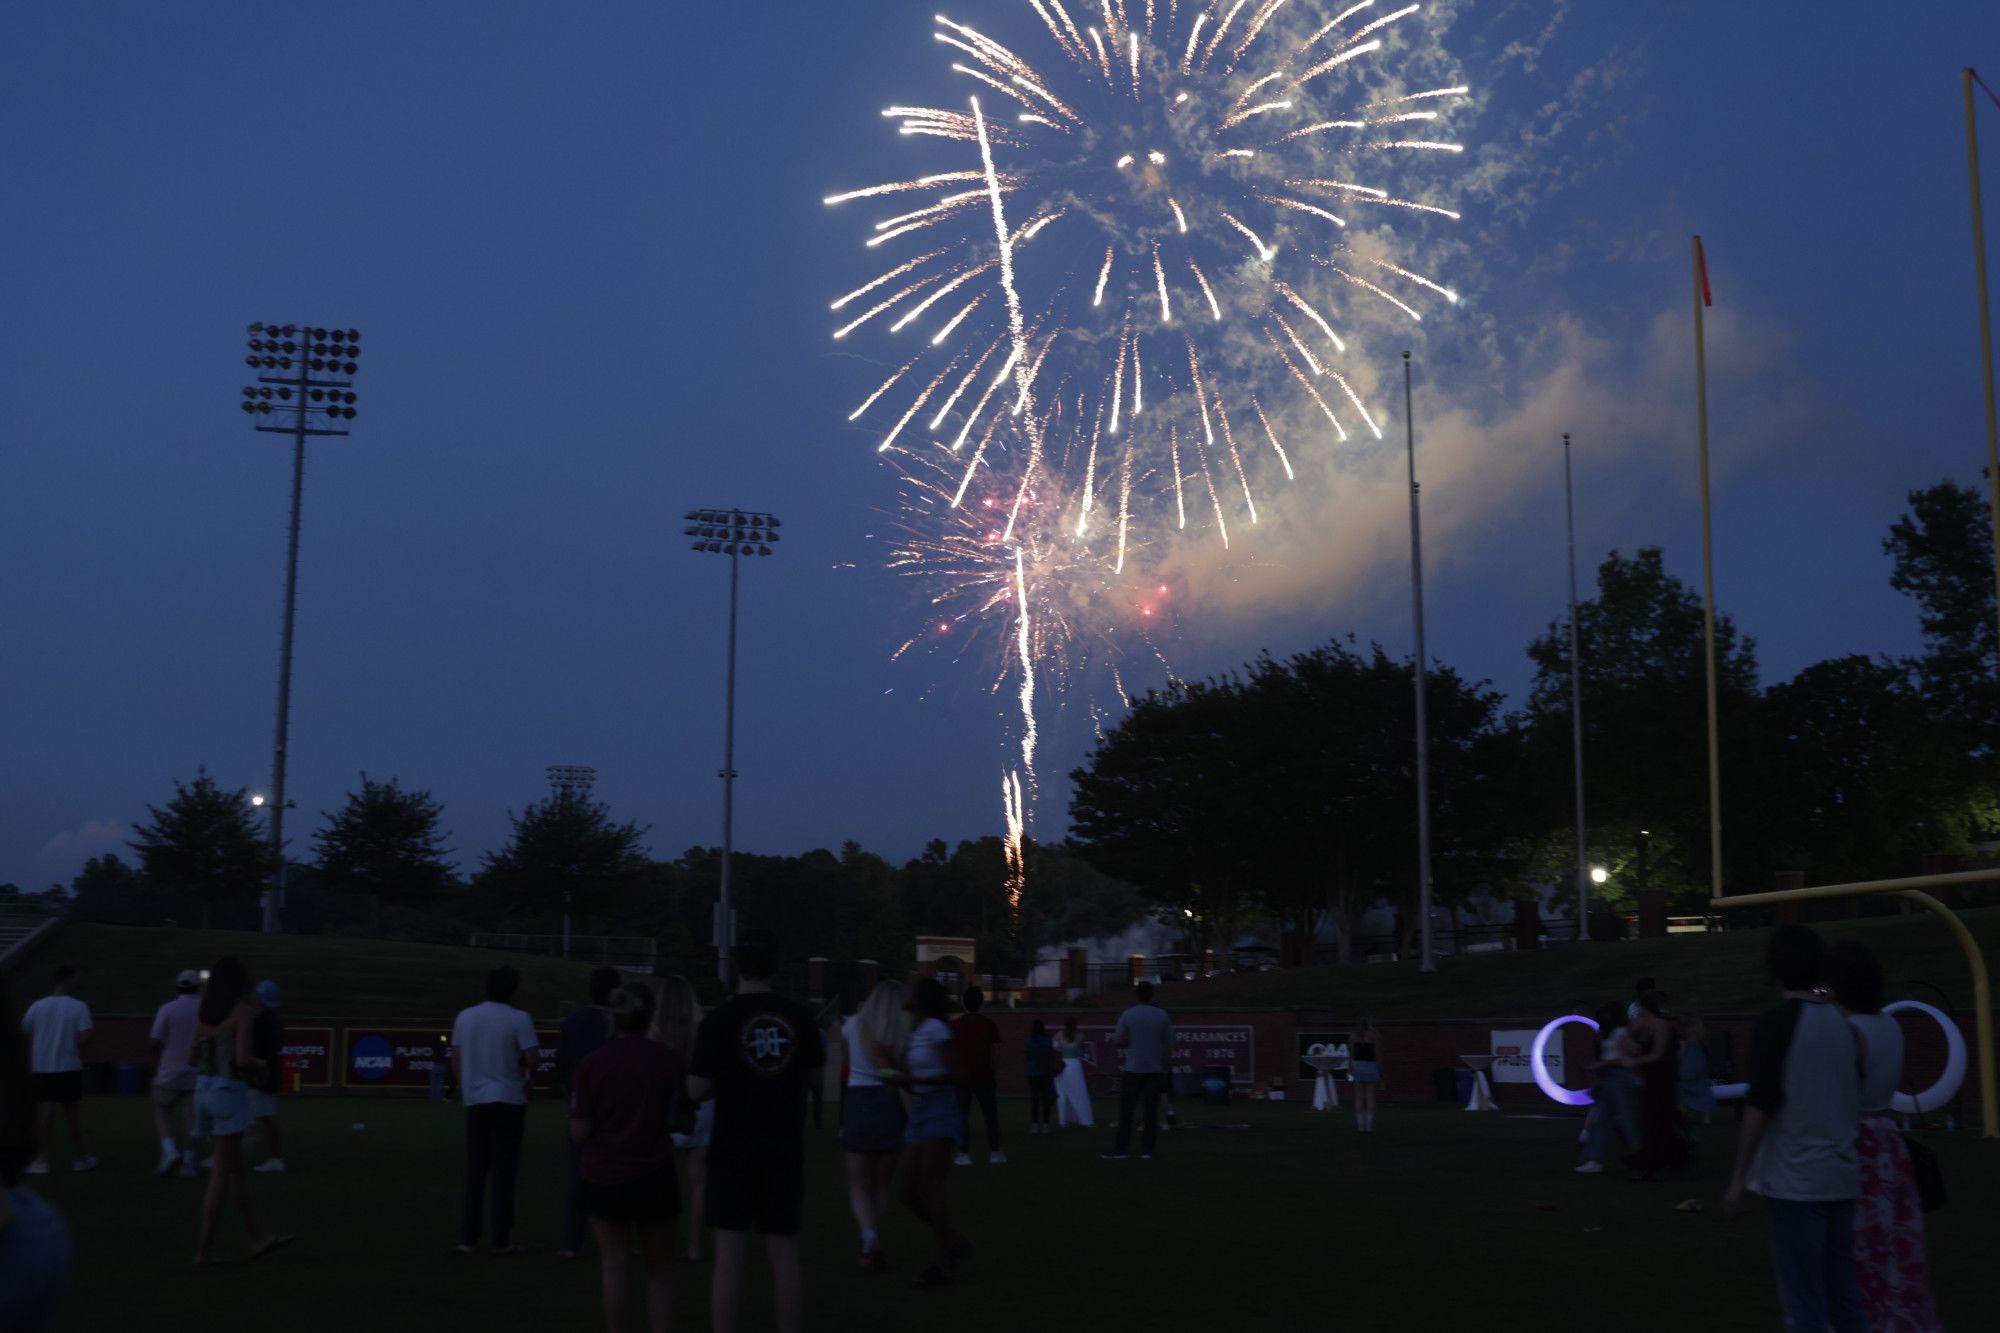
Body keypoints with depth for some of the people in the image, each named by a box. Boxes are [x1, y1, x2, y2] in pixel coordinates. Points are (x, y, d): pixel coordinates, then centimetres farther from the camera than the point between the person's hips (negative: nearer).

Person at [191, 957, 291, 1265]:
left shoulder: (203, 1014, 9)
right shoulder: (243, 1011, -9)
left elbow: (198, 1055, 14)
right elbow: (243, 1059, -18)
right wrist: (260, 1067, 2)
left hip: (204, 1088, 7)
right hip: (230, 1090, -7)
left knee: (237, 1167, 15)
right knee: (222, 1173, 0)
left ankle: (256, 1238, 22)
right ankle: (203, 1250, 0)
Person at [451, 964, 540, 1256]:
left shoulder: (464, 1017, 6)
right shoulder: (518, 1019, -7)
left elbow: (455, 1062, 9)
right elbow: (531, 1061, -10)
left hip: (475, 1101, 4)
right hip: (507, 1100, -4)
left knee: (475, 1169, 11)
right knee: (504, 1171, 2)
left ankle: (468, 1238, 9)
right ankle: (502, 1239, 3)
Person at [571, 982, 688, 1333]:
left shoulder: (590, 1065, -8)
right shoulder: (670, 1060, -7)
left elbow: (579, 1133, -9)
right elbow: (682, 1116, 2)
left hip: (605, 1178, 0)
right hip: (655, 1177, 0)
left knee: (616, 1267, 8)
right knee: (659, 1269, 12)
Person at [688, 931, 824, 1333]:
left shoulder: (720, 1018, -10)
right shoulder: (799, 1016, 0)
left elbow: (698, 1090, -12)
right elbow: (811, 1072, 14)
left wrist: (725, 1080, 8)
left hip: (734, 1148, -3)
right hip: (785, 1148, 3)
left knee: (729, 1254, 2)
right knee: (785, 1254, 8)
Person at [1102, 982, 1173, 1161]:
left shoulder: (1128, 1015, -3)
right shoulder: (1162, 1016, 3)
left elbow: (1118, 1042, -5)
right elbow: (1169, 1045, 4)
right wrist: (1165, 1065, 12)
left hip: (1133, 1070, -2)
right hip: (1155, 1070, 2)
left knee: (1127, 1111, 2)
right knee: (1151, 1111, 4)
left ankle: (1121, 1149, 1)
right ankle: (1147, 1150, 1)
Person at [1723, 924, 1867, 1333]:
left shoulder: (1776, 1023, -10)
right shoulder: (1842, 1024, 8)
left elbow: (1761, 1105, -14)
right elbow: (1854, 1100, 14)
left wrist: (1738, 1178, -9)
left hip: (1793, 1181, -6)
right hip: (1841, 1178, 6)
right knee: (1844, 1295, 13)